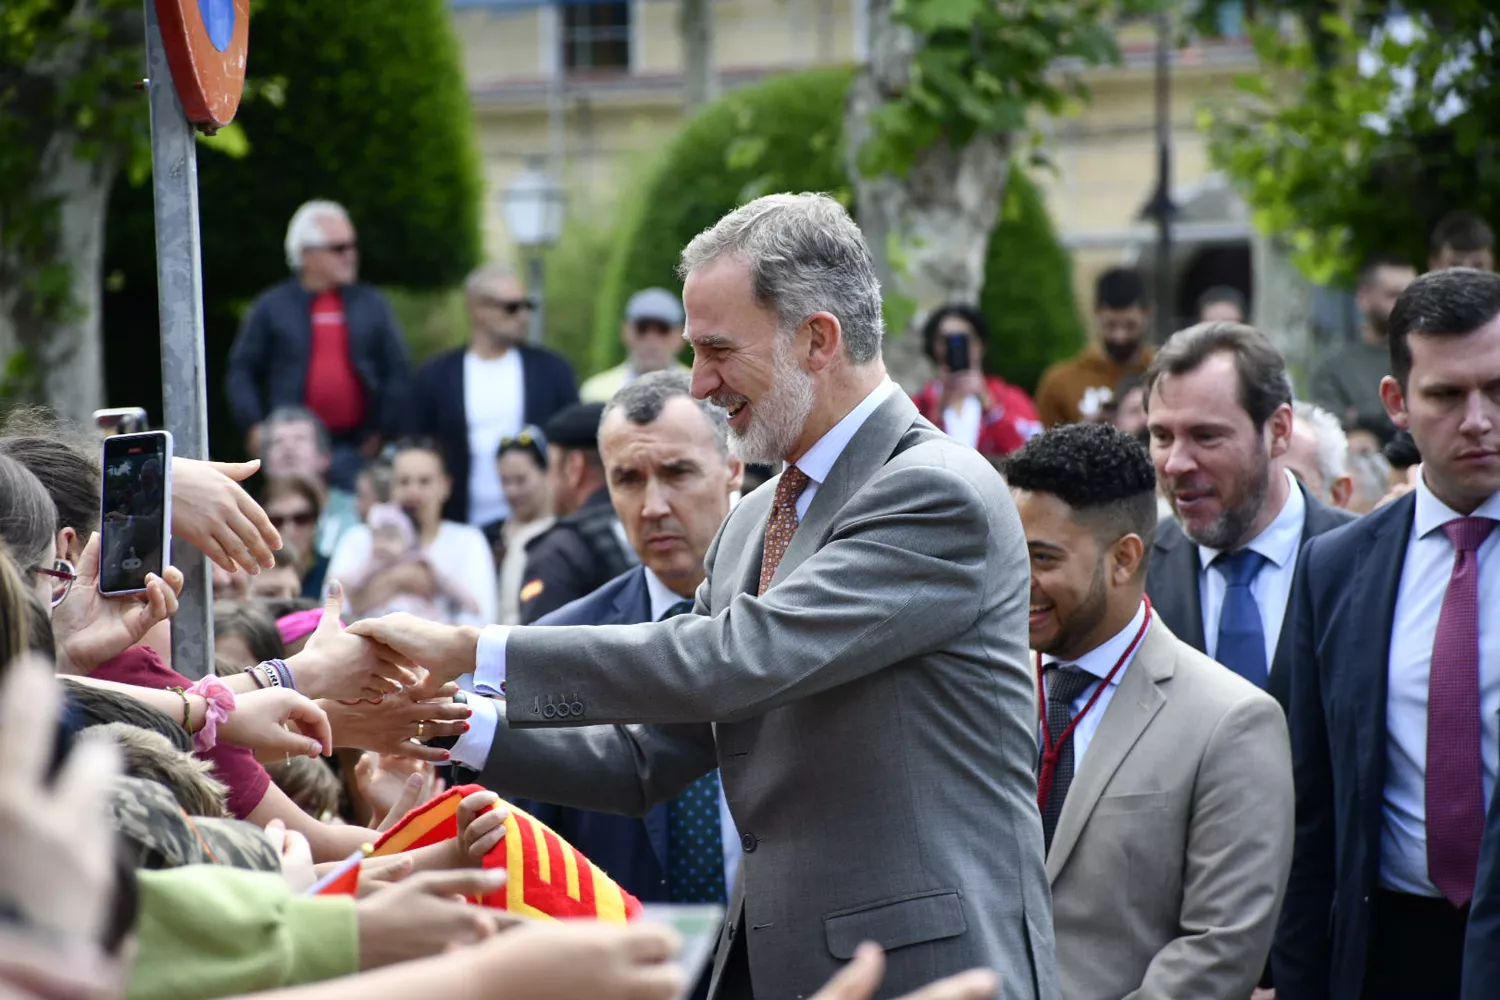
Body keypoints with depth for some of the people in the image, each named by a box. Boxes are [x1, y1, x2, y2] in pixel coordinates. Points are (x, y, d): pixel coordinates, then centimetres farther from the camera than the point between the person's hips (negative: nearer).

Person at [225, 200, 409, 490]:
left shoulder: (372, 304, 10)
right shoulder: (272, 307, 6)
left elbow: (396, 370, 10)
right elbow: (241, 371, 8)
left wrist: (380, 430, 2)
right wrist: (254, 426, -4)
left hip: (354, 450, 1)